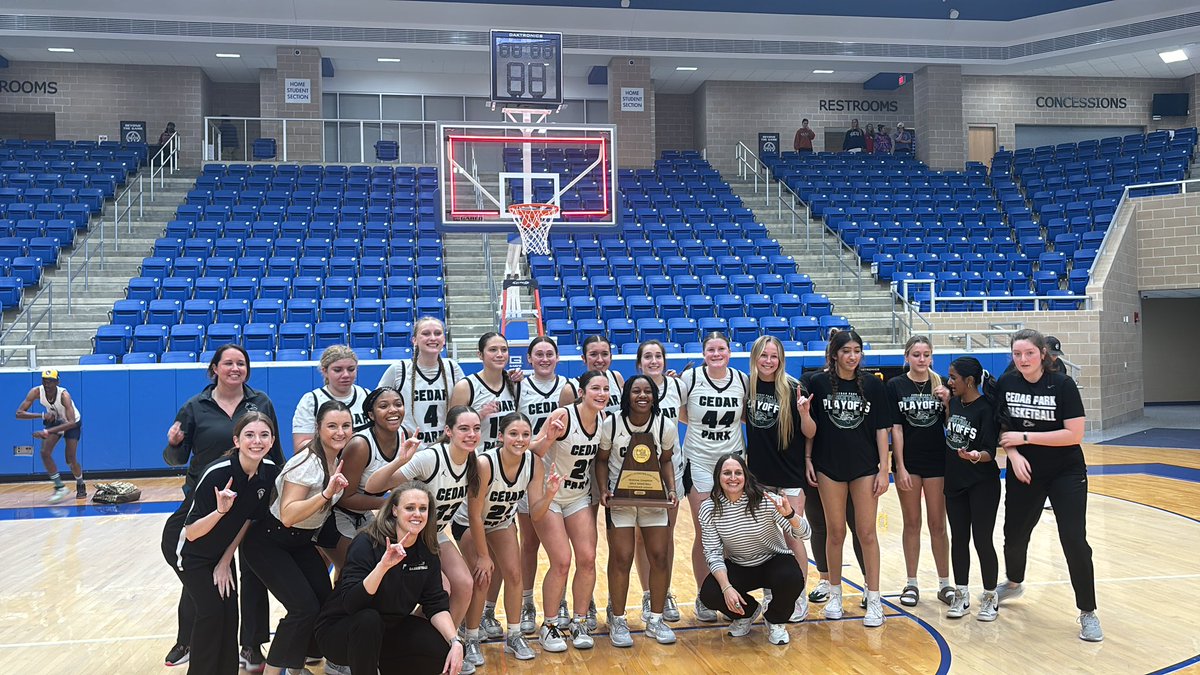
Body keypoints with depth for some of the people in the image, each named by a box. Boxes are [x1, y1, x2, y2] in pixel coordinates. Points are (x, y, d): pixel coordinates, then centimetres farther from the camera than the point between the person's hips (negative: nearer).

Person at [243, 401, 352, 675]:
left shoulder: (338, 459, -3)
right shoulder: (307, 463, -27)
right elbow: (288, 514, -35)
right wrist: (325, 494, -43)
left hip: (302, 540, 8)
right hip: (269, 542, -8)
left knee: (326, 603, 0)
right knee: (304, 608, -17)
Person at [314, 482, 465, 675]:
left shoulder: (427, 552, -5)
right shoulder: (367, 543, -21)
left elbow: (436, 604, -7)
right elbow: (350, 603, -31)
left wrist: (455, 642, -22)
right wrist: (383, 566, -44)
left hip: (388, 629, 6)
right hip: (339, 630, -5)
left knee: (445, 648, -14)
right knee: (369, 619, -37)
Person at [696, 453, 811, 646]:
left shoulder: (765, 500, -21)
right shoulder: (709, 509, -16)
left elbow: (803, 534, -21)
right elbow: (713, 552, -15)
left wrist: (789, 514, -43)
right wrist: (726, 587, -29)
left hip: (774, 561, -1)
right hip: (737, 567, 2)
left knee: (792, 580, -33)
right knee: (708, 593, -24)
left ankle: (776, 621, 3)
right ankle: (747, 612, 12)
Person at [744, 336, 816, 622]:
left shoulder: (792, 389, -11)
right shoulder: (746, 387, 0)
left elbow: (810, 433, -8)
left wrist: (804, 411, -26)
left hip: (789, 475, -4)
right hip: (759, 473, 4)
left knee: (792, 536, 0)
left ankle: (800, 598, 13)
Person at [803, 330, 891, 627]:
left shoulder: (873, 385, 0)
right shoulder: (819, 383, -2)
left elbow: (881, 429, 0)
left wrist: (883, 469, -4)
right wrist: (807, 459, -3)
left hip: (865, 467, 0)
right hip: (829, 466, 0)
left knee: (867, 532, 1)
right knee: (835, 532, 8)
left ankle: (874, 600, 10)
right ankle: (835, 594, 23)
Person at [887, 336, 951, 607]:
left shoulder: (942, 384, 3)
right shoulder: (896, 385, -3)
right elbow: (896, 428, -5)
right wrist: (900, 467, -9)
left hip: (937, 461, 1)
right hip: (908, 461, -1)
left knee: (938, 524, 7)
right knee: (912, 523, 7)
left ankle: (944, 583, 17)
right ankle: (911, 583, 16)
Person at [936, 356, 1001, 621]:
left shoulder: (985, 408, -16)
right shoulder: (955, 401, 2)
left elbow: (990, 452, -17)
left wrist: (977, 456, -38)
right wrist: (946, 404, 5)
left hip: (982, 485, -6)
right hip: (954, 482, 6)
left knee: (982, 540, 2)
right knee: (958, 539, 11)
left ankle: (989, 598, 19)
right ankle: (961, 595, 22)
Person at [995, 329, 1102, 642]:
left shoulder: (1062, 384, -15)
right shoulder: (1005, 385, -4)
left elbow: (1074, 434, -18)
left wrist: (1025, 436, -19)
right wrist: (1013, 454, -13)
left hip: (1066, 475, -3)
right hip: (1023, 474, 4)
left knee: (1075, 541, -8)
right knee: (1015, 534, 14)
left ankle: (1087, 612, 9)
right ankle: (1013, 584, 44)